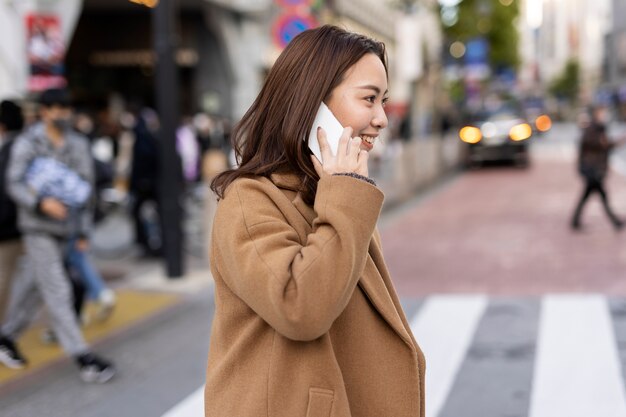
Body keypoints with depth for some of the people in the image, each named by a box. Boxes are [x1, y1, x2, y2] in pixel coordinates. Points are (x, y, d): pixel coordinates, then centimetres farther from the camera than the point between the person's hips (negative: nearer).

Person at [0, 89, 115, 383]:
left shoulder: (78, 144, 7)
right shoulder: (27, 143, -5)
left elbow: (85, 187, 11)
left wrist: (83, 231, 9)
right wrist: (42, 202, -28)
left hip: (64, 226, 5)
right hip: (37, 227, -5)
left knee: (36, 285, 14)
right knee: (57, 291, -8)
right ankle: (82, 357, -9)